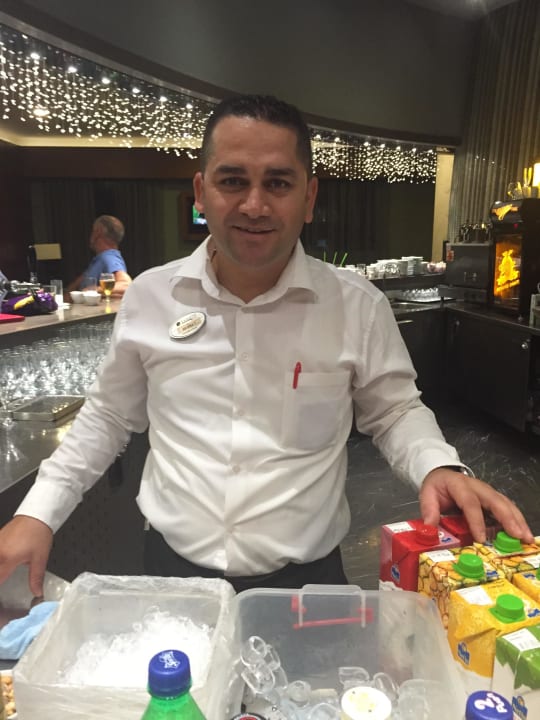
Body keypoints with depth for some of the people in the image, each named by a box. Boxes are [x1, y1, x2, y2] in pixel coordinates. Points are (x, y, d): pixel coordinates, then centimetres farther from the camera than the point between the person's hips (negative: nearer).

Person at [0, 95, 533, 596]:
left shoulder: (359, 306, -10)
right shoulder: (148, 296, -6)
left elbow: (394, 411, 2)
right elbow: (109, 416, 6)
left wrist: (438, 466, -18)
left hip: (307, 579, -1)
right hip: (172, 568, 2)